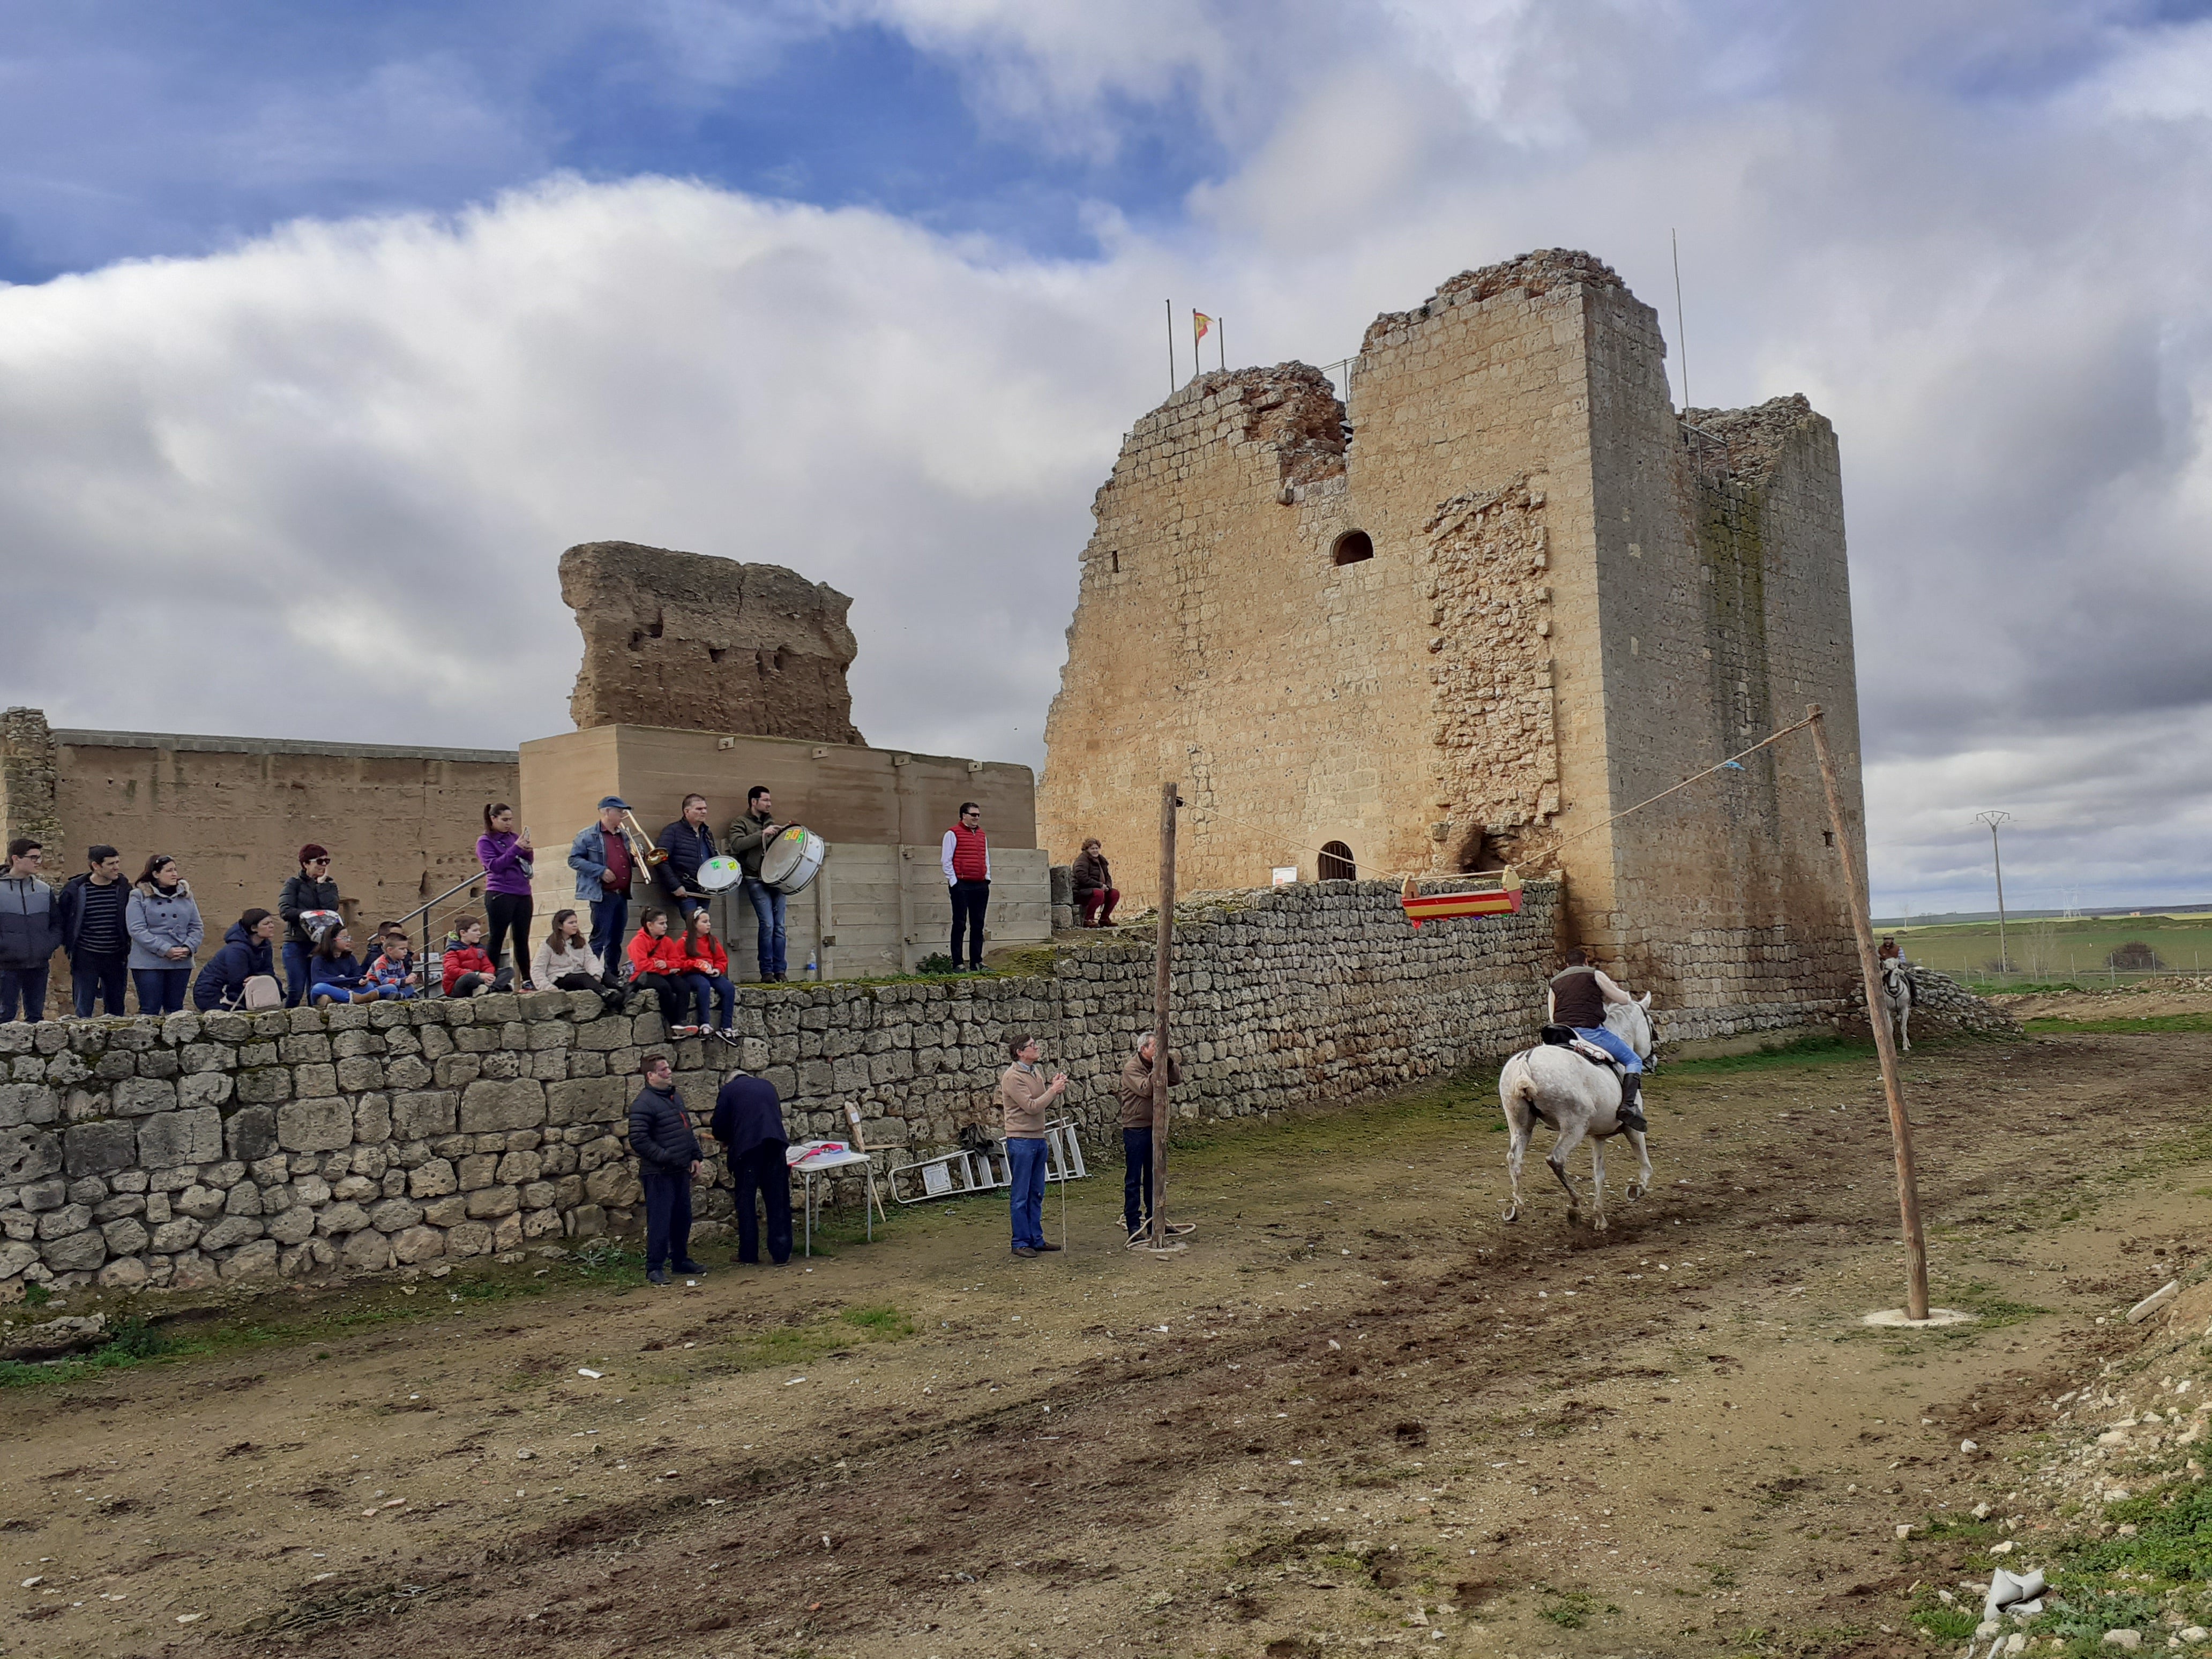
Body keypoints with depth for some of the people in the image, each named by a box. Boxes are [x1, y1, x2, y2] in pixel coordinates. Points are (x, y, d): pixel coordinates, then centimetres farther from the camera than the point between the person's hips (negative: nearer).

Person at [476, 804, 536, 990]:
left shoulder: (514, 837, 14)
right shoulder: (485, 841, 0)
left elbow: (527, 863, 18)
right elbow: (494, 865, -13)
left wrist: (528, 851, -4)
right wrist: (516, 849, -19)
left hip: (523, 893, 5)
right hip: (500, 895, -5)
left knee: (522, 939, 7)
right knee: (497, 939, -3)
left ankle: (527, 980, 11)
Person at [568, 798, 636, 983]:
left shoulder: (623, 836, 19)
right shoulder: (588, 836, -2)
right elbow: (574, 860, -9)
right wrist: (600, 871, -16)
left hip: (622, 894, 7)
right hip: (603, 895, -7)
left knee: (616, 940, 10)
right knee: (599, 938, -8)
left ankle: (612, 974, 16)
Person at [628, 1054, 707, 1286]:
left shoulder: (675, 1097, 14)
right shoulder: (644, 1103, -14)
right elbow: (638, 1141, -19)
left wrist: (696, 1157, 13)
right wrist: (666, 1157, -20)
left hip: (681, 1171, 8)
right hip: (658, 1174, -8)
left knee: (683, 1218, 15)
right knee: (659, 1221, -5)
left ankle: (681, 1259, 28)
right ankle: (654, 1268, 4)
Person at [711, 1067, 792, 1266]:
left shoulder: (728, 1090, 10)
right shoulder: (767, 1085, 22)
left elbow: (718, 1128, 7)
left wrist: (728, 1139, 28)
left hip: (746, 1147, -3)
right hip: (776, 1143, 3)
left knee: (746, 1201, 9)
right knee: (778, 1201, 8)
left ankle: (749, 1255, 12)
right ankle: (781, 1254, 10)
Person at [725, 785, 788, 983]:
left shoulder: (772, 824, 21)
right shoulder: (740, 823, 4)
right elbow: (737, 844, -14)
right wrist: (762, 834, -20)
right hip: (756, 881, -5)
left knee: (779, 926, 0)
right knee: (768, 924, -14)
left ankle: (779, 970, 4)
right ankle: (767, 971, -6)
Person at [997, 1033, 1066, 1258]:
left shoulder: (1037, 1070, 11)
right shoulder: (1013, 1077, -14)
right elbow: (1032, 1107, -19)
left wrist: (1058, 1087, -1)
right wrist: (1054, 1090, -15)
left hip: (1038, 1138, 8)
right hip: (1021, 1140, -8)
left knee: (1036, 1193, 13)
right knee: (1020, 1196, 0)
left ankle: (1037, 1239, 21)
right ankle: (1021, 1242, 6)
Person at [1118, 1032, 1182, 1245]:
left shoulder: (1157, 1066, 9)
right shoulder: (1131, 1068, -11)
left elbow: (1176, 1080, 2)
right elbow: (1146, 1089, -24)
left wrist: (1170, 1064, -13)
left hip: (1154, 1127, 7)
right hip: (1135, 1129, -7)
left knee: (1153, 1176, 13)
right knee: (1134, 1179, -2)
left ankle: (1153, 1220, 22)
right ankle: (1133, 1225, 2)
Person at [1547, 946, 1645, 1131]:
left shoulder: (1555, 982, 22)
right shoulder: (1595, 975, 9)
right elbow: (1622, 999, 11)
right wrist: (1629, 998, 34)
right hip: (1589, 1030, -5)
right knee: (1633, 1060, 2)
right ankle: (1629, 1105, -20)